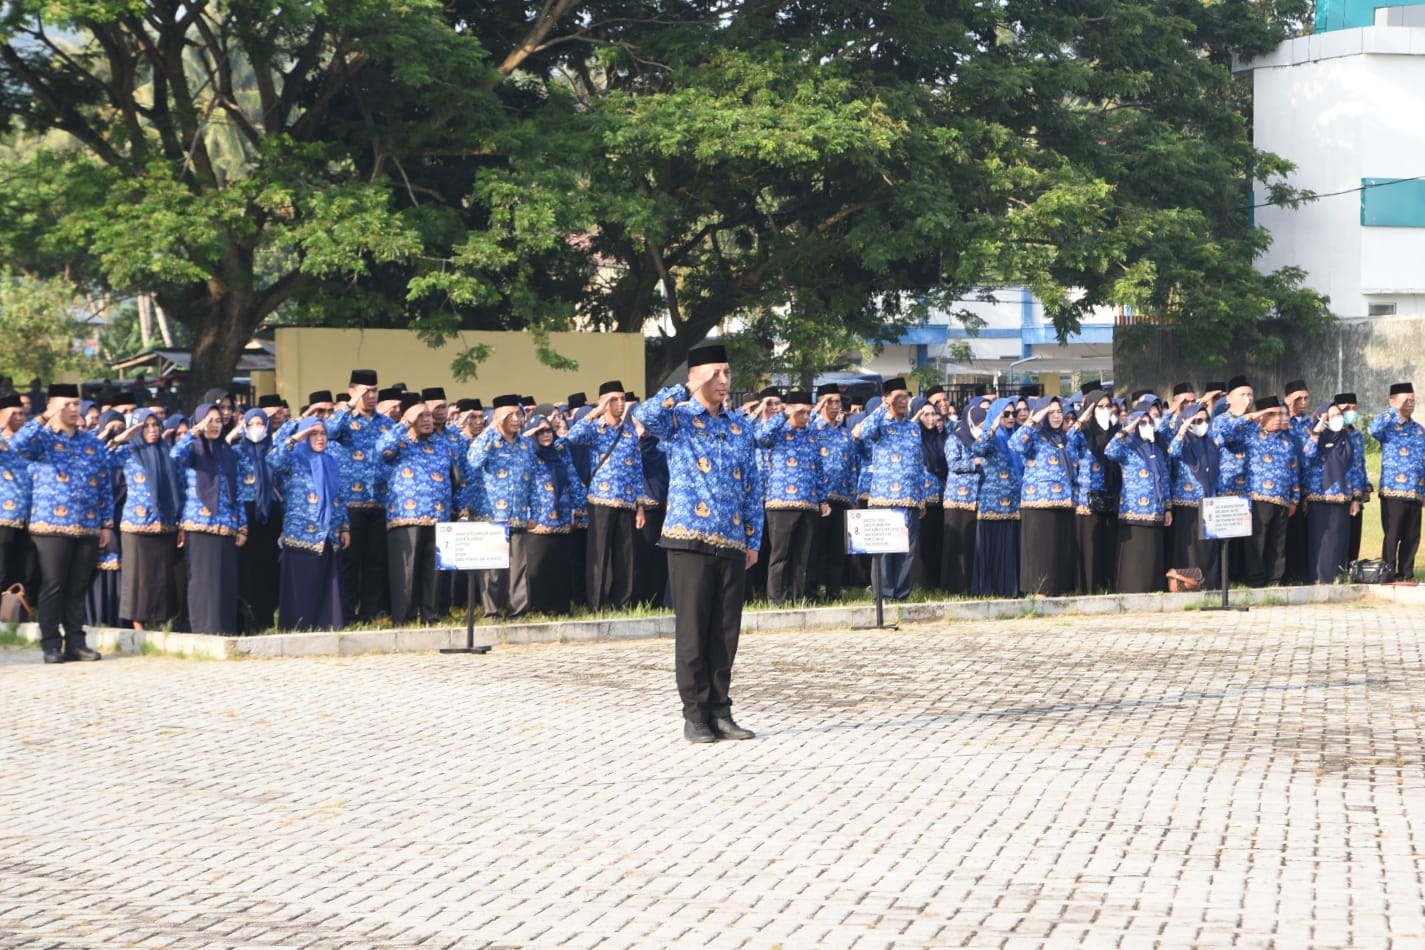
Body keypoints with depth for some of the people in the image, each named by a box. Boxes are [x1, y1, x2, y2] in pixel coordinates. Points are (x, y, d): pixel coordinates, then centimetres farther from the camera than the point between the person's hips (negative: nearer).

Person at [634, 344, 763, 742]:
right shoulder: (678, 420, 1)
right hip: (690, 539, -4)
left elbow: (752, 489, 16)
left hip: (732, 544, 4)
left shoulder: (740, 430, 14)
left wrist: (754, 540, 10)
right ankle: (695, 716, 4)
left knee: (726, 632, 6)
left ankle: (721, 712, 13)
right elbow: (647, 415, -23)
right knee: (693, 631, -1)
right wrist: (688, 389, -15)